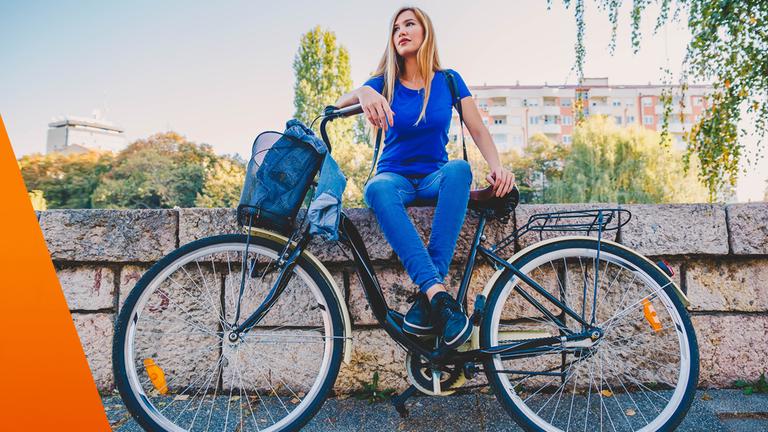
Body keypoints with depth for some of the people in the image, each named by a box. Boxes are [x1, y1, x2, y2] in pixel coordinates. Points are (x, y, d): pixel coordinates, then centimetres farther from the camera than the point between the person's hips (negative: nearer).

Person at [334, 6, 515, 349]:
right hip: (395, 176, 0)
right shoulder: (385, 82, 5)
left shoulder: (448, 80, 6)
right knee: (378, 189, -37)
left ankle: (428, 295, -41)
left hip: (434, 177, 1)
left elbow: (478, 130, -1)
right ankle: (440, 294, -47)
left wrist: (497, 166, -22)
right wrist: (363, 93, -38)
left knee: (459, 169, -35)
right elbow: (338, 103, -13)